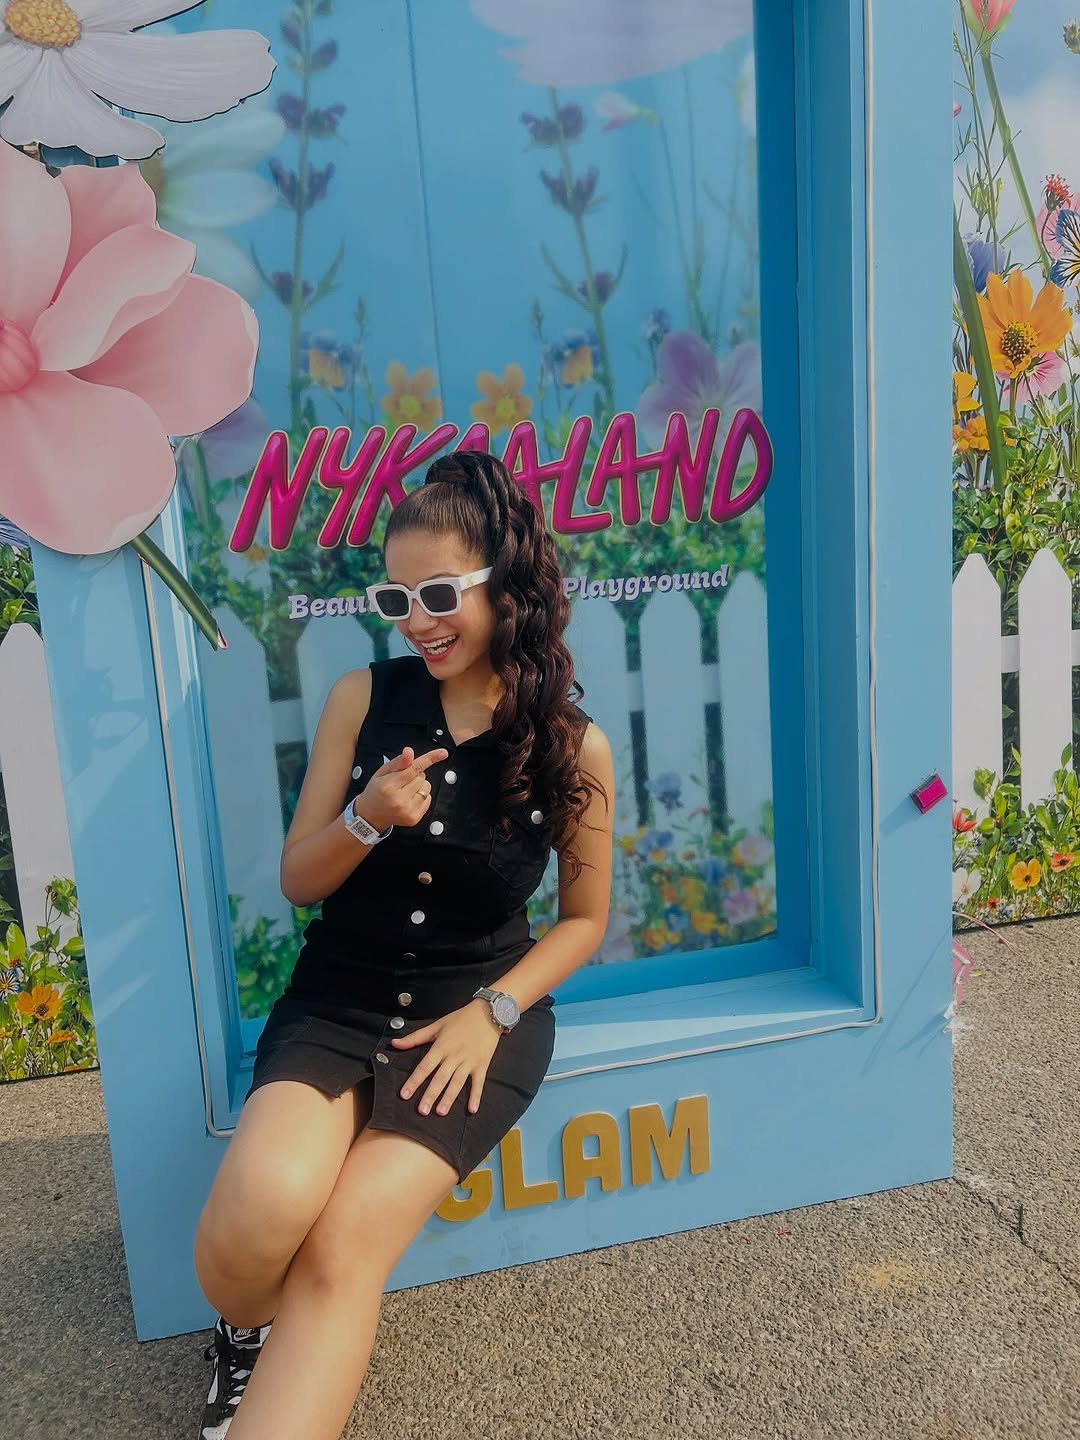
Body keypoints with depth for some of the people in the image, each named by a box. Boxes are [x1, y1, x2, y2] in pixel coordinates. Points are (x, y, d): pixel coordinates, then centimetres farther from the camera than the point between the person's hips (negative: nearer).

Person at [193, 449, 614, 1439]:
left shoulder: (575, 747, -5)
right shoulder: (364, 698, -2)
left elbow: (584, 917, 5)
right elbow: (297, 881, 3)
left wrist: (493, 1010, -9)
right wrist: (367, 820, -17)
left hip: (483, 1003, -1)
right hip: (340, 995, 2)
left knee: (347, 1245, -23)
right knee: (266, 1201, -25)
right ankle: (246, 1336, 11)